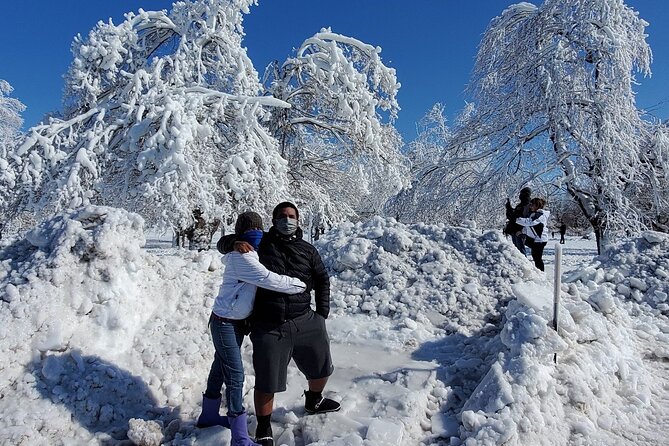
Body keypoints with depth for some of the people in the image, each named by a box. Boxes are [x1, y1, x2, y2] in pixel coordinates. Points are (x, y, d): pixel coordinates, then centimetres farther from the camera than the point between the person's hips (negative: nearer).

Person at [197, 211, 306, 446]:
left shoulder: (250, 255, 4)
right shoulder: (242, 257, -24)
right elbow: (269, 280, -29)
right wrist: (301, 285, -19)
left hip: (237, 321, 9)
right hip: (225, 323, -9)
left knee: (221, 367, 22)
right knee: (235, 375, -6)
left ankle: (209, 415, 41)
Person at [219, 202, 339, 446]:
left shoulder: (308, 250, 8)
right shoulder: (260, 244, 3)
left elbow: (322, 280, 16)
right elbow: (223, 242, 12)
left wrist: (322, 314, 10)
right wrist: (235, 243, -12)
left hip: (305, 322, 3)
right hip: (269, 327, -3)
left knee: (321, 368, 18)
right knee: (266, 383, 1)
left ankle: (313, 401, 50)